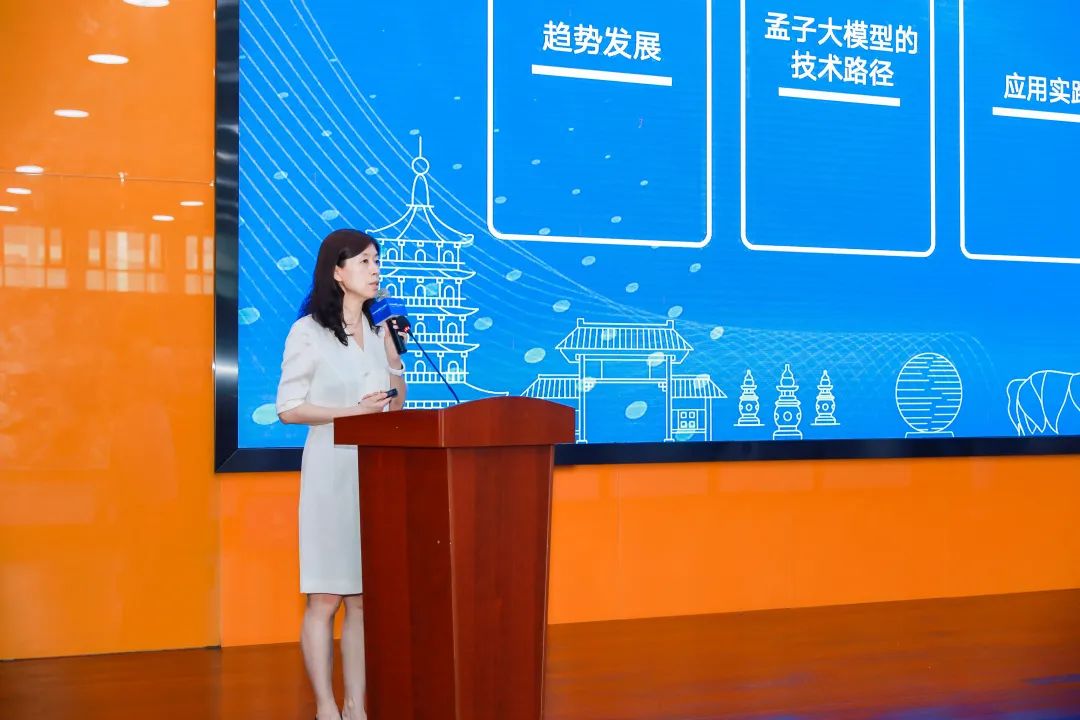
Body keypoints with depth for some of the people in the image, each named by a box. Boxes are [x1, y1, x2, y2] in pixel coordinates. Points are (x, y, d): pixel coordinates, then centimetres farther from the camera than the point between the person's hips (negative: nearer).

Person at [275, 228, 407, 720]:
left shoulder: (378, 329, 12)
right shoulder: (308, 332, -4)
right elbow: (288, 408, -8)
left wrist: (394, 357, 1)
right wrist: (350, 410, -18)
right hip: (331, 472, -5)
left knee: (365, 597, 7)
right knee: (325, 598, -2)